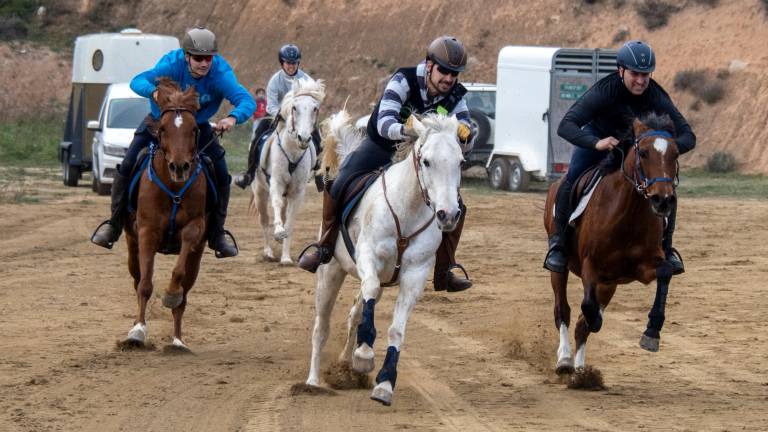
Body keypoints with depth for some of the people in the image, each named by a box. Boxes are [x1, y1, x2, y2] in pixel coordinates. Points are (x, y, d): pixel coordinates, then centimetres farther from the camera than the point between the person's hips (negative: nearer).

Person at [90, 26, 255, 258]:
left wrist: (233, 117, -61)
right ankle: (114, 224, 4)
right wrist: (154, 92, -63)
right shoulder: (172, 65, -32)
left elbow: (247, 100, -39)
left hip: (198, 126, 1)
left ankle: (217, 233, 8)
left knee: (221, 176, -10)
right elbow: (138, 81, -40)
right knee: (127, 167, -12)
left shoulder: (220, 73, -30)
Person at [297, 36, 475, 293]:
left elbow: (466, 146, -15)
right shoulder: (404, 81, -24)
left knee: (454, 207, -10)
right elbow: (384, 123, -37)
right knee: (338, 186, -25)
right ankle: (324, 247, -4)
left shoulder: (455, 97, -12)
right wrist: (407, 129, -60)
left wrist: (464, 135, -40)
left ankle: (444, 271, 4)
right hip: (381, 145, -3)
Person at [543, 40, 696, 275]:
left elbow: (688, 137, -25)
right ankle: (558, 242, -9)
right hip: (597, 138, -2)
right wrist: (596, 143, -61)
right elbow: (566, 126, -43)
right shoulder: (603, 92, -35)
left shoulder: (658, 99, -28)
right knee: (572, 178, -26)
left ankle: (666, 247, 4)